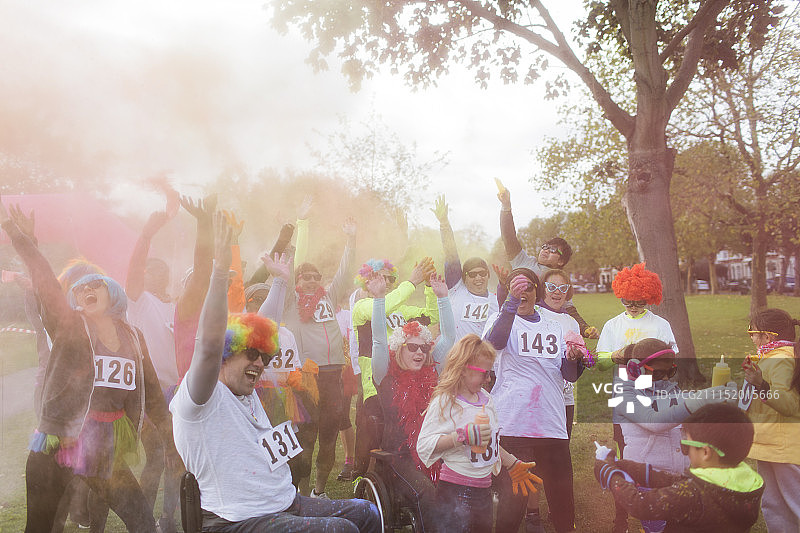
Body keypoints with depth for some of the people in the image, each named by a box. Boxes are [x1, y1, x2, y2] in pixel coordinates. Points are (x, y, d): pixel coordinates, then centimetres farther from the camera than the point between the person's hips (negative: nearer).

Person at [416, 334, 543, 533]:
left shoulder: (486, 399, 10)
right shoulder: (445, 401, -12)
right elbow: (423, 445, -18)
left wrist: (514, 465, 28)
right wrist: (464, 436, -24)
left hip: (484, 488, 7)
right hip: (455, 491, -7)